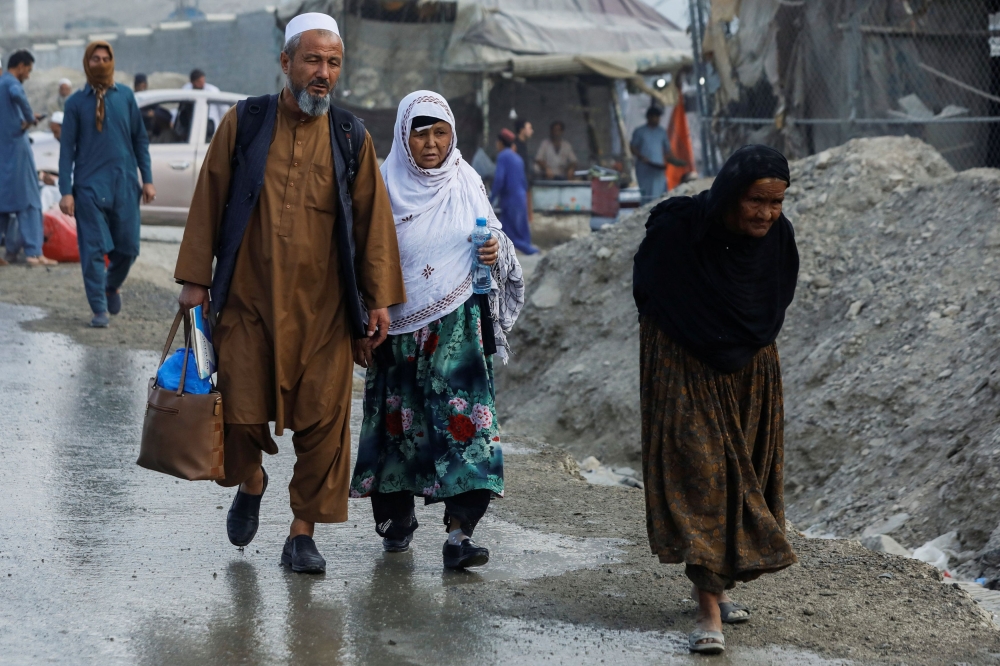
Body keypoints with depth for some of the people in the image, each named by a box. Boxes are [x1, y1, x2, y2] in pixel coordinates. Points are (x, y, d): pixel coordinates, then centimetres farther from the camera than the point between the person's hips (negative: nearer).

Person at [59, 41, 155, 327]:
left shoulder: (125, 96, 6)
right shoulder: (76, 102, 2)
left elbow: (140, 139, 11)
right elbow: (67, 148, 1)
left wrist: (147, 180, 6)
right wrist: (66, 191, -5)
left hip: (124, 184, 2)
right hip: (89, 186, -2)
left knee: (128, 247, 6)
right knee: (93, 249, -4)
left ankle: (112, 285, 35)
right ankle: (99, 310, 5)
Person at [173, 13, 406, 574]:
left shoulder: (351, 138, 3)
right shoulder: (244, 124, 1)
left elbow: (373, 219, 4)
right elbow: (209, 202, 4)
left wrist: (380, 299, -1)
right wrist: (196, 280, 1)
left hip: (323, 310, 1)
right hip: (248, 301, -1)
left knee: (323, 420, -1)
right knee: (241, 412, -1)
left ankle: (303, 533, 11)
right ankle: (251, 483, 32)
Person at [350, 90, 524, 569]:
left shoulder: (466, 182, 6)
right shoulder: (385, 185, -1)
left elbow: (490, 234, 17)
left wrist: (495, 249, -8)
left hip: (457, 324, 1)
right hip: (400, 325, 0)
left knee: (463, 414, -11)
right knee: (398, 416, 7)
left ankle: (459, 533, -15)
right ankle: (397, 517, 27)